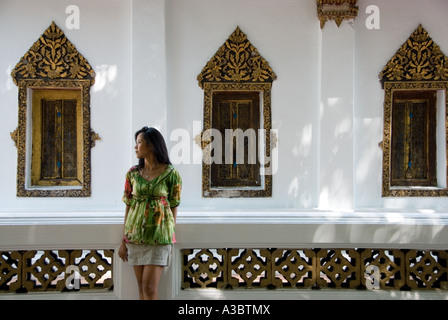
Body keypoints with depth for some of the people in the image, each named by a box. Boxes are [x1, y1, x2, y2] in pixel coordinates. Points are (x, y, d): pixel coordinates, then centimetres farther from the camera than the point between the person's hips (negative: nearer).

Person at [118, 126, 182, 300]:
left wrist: (170, 239, 0)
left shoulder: (170, 173, -5)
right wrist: (123, 241, 5)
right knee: (141, 285, 10)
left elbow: (173, 207, 0)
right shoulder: (133, 173, 5)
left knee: (150, 287, -7)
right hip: (135, 234, 4)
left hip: (158, 235, -4)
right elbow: (128, 207, 7)